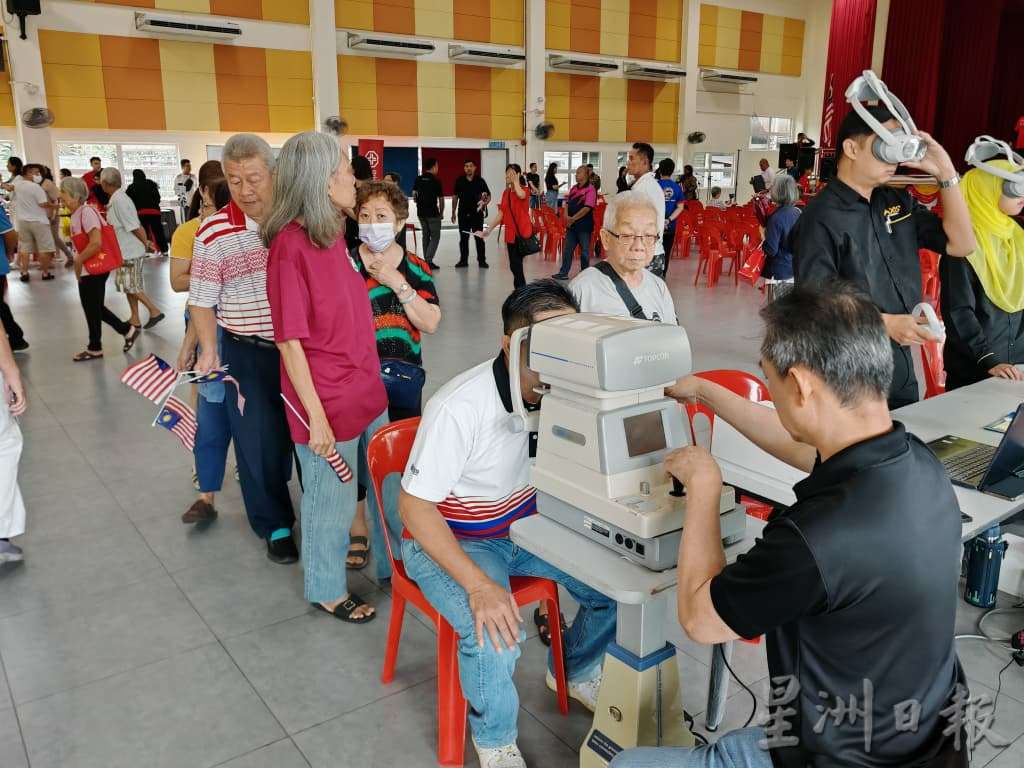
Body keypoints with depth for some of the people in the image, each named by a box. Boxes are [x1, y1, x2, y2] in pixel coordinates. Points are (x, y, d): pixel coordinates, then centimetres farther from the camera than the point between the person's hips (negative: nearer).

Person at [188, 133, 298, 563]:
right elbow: (201, 301, -1)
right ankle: (275, 525, 25)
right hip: (249, 355, -2)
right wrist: (209, 349, -12)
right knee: (261, 442, 5)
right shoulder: (215, 233, -8)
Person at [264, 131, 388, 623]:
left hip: (368, 392, 8)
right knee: (331, 501, 11)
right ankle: (328, 591, 33)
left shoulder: (335, 235, 5)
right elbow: (290, 340, -19)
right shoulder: (290, 245, -19)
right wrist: (316, 416, -18)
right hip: (328, 402, -8)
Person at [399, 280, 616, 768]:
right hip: (449, 540, -5)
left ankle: (574, 669, 26)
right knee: (494, 636, -29)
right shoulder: (460, 408, -30)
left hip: (526, 525, 6)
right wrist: (478, 584, -34)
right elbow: (413, 506, -24)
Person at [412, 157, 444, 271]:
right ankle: (428, 260, -12)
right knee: (435, 237, 0)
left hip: (421, 212, 6)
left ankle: (426, 261, 16)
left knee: (426, 236, 15)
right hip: (433, 213, -6)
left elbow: (414, 194, 4)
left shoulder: (418, 179, 5)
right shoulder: (436, 181, -9)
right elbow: (441, 199, -5)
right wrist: (441, 213, 9)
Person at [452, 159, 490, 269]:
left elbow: (488, 196, 4)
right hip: (463, 214, 2)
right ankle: (463, 260, 17)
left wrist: (485, 203, -17)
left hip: (477, 213, -2)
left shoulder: (480, 181, -1)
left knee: (479, 238, 0)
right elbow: (455, 197, 11)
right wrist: (453, 212, 10)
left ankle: (482, 260, 7)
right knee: (463, 238, 8)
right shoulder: (459, 181, 4)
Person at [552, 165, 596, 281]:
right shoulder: (573, 189, 12)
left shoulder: (590, 189, -11)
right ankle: (563, 273, 14)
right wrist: (567, 216, -5)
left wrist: (573, 219, -16)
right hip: (571, 224, 7)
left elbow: (587, 207, -18)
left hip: (584, 225, -7)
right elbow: (567, 203, 14)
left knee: (584, 251, 4)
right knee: (568, 249, 9)